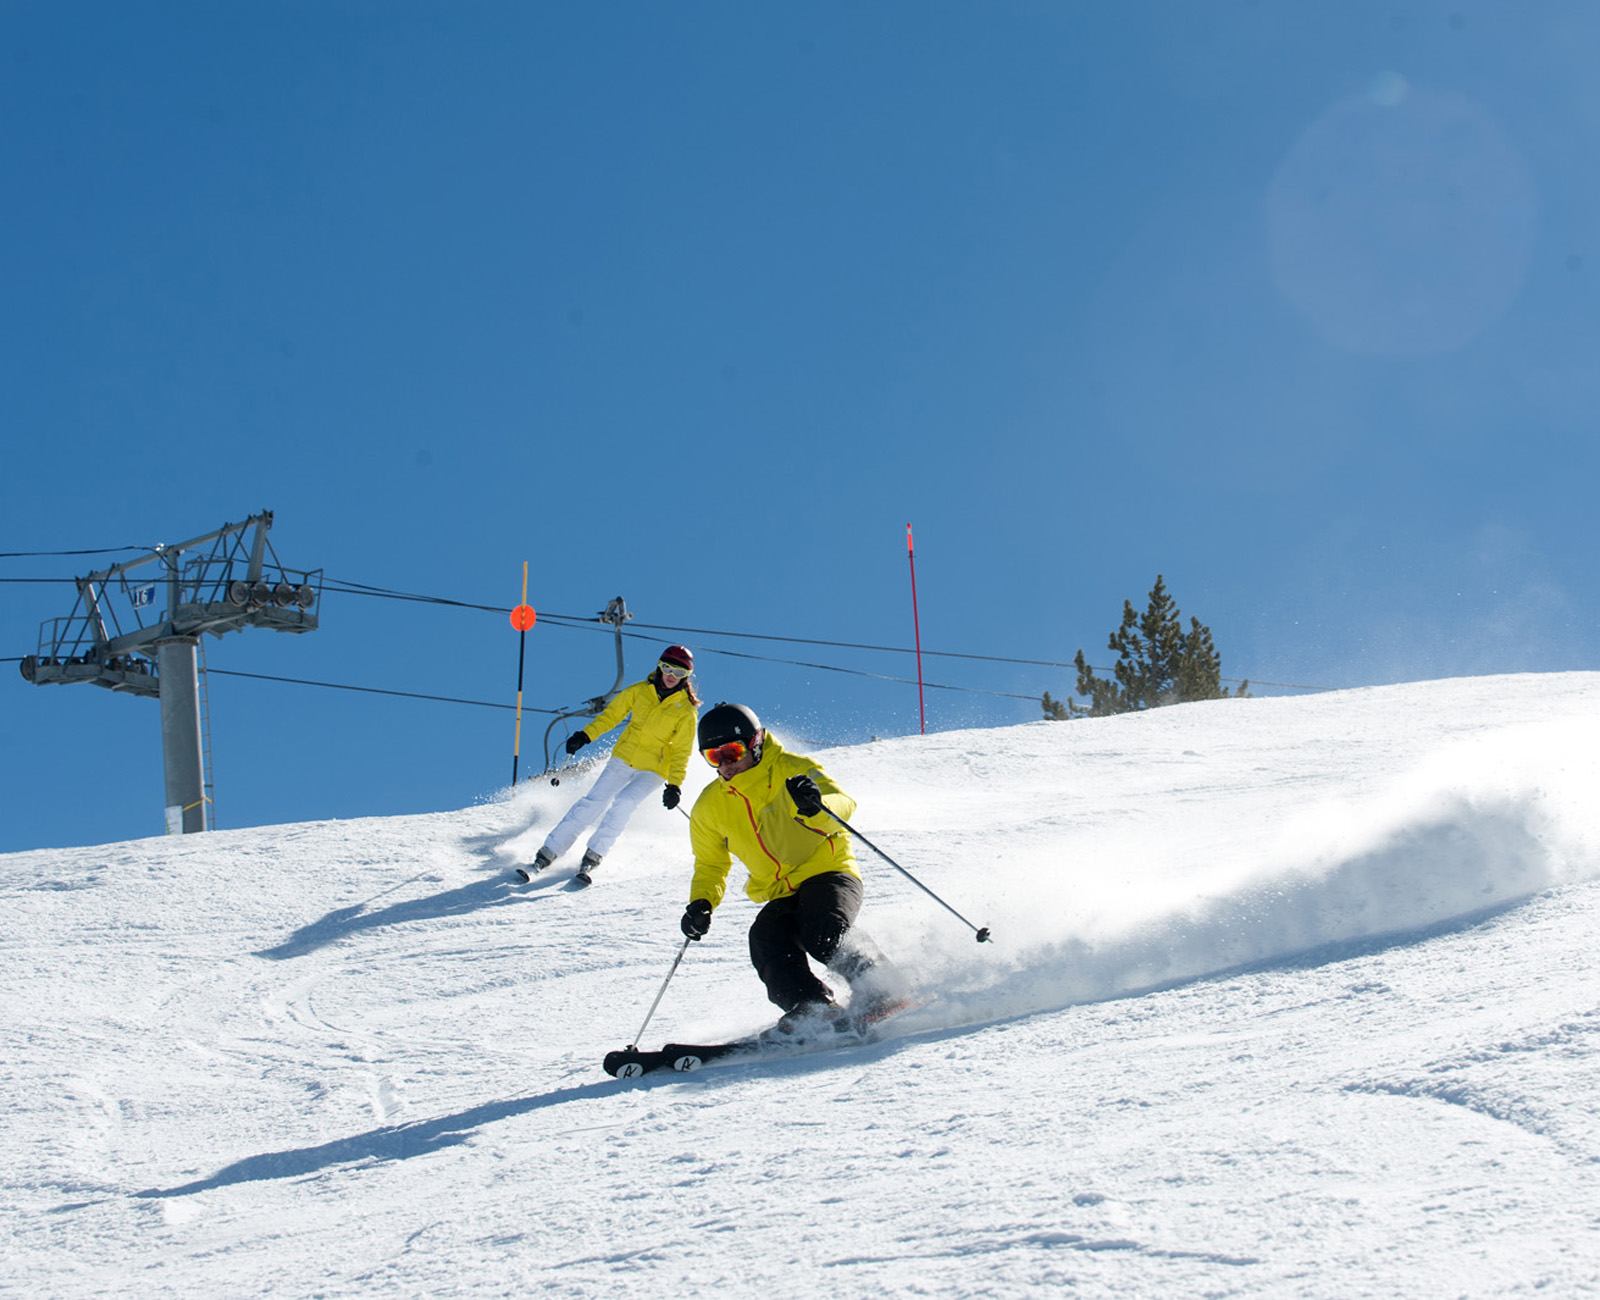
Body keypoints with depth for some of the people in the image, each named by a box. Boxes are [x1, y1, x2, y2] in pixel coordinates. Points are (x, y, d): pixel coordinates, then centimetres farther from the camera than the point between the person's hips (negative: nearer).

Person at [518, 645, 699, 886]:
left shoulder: (686, 711, -6)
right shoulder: (639, 691, 0)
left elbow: (681, 752, -4)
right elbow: (611, 715, 10)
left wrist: (675, 784, -15)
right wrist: (585, 735, -1)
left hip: (654, 770, -2)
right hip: (623, 759, 2)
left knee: (622, 804, -28)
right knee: (594, 802, -14)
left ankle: (591, 860, -20)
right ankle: (544, 857, -13)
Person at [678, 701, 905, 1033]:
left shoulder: (792, 770, -7)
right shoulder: (710, 807, 8)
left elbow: (843, 803, -21)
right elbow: (710, 865, 20)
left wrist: (816, 807, -45)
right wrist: (701, 904, 0)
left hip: (829, 874, -5)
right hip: (780, 898, 5)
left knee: (821, 931, -34)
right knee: (766, 939, -28)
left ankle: (882, 991, -24)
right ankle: (812, 1009, -35)